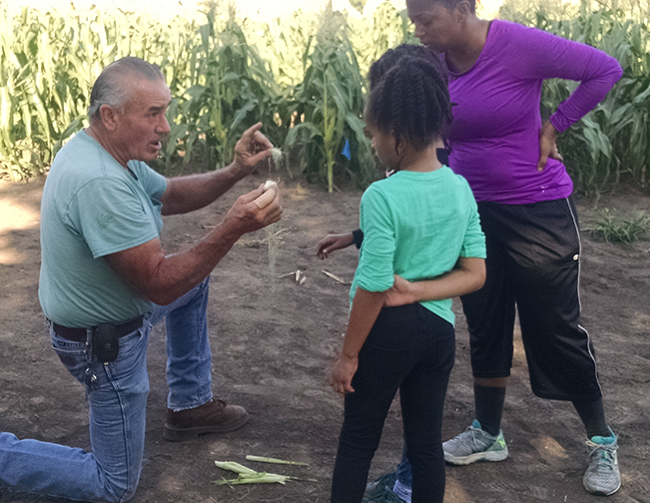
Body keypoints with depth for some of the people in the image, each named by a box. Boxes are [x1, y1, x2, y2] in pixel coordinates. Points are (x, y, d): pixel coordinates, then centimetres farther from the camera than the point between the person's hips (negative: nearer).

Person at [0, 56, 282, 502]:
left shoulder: (110, 151, -4)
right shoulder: (98, 182, -34)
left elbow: (171, 195, 11)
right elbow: (159, 285, -33)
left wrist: (235, 172, -4)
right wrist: (233, 228, -35)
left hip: (115, 300, 9)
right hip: (106, 343, -9)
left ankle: (191, 404, 34)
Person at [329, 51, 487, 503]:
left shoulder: (382, 197, -20)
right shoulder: (461, 189, -1)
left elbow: (373, 288, -19)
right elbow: (475, 274, 0)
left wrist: (348, 355, -9)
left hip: (388, 330, -5)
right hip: (440, 327, 5)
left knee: (358, 439, 11)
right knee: (427, 441, 17)